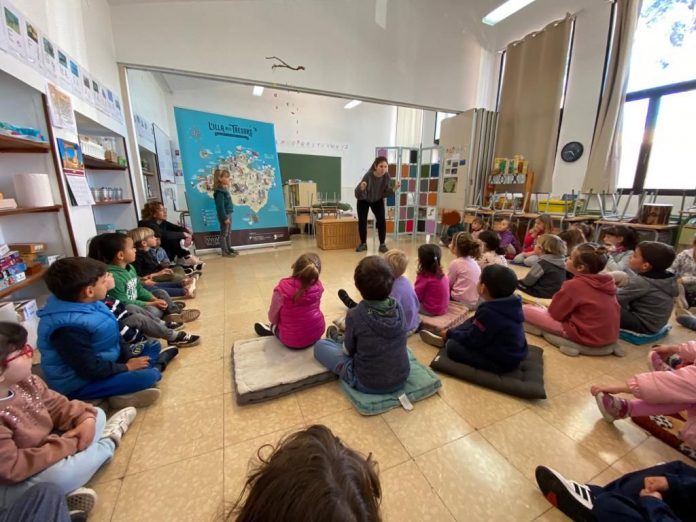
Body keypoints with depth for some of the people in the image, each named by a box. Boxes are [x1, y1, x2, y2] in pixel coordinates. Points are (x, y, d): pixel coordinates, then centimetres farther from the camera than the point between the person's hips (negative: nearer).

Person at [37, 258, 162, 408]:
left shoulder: (83, 304, -5)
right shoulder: (69, 328, -34)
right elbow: (90, 369, -28)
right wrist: (127, 367, -16)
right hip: (78, 384, -10)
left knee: (153, 347, 8)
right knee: (148, 376, -27)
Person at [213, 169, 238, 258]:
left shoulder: (225, 189, 12)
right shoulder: (219, 192, -17)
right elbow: (220, 207, -21)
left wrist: (228, 216, 15)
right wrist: (225, 218, -21)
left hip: (228, 214, 9)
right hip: (224, 215, -9)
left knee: (229, 233, 16)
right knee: (224, 233, 0)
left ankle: (229, 248, 27)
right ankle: (224, 251, 8)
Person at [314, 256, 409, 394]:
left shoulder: (355, 315, -25)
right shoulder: (398, 307, -11)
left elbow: (349, 350, -7)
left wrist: (342, 340, 16)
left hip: (368, 384, -4)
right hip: (401, 378, 5)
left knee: (320, 345, 11)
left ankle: (339, 339, 38)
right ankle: (342, 339, 44)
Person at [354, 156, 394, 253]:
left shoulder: (387, 177, -23)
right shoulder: (368, 176, -35)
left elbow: (386, 193, -11)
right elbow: (359, 195, -36)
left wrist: (393, 189, -29)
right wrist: (361, 188, -56)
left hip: (378, 200, 2)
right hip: (364, 200, -2)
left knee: (381, 221, -8)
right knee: (362, 221, -3)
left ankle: (382, 245, 1)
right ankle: (363, 244, 15)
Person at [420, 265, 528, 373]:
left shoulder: (488, 311, -32)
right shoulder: (510, 302, -5)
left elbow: (471, 340, -20)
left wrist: (449, 333, -3)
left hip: (502, 361, -9)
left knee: (452, 346, -13)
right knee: (471, 323, 16)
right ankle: (444, 339, 20)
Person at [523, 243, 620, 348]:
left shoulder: (573, 285, -19)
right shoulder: (608, 282, 1)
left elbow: (555, 313, -10)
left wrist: (542, 308, 12)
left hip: (585, 335, -8)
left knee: (525, 309, -10)